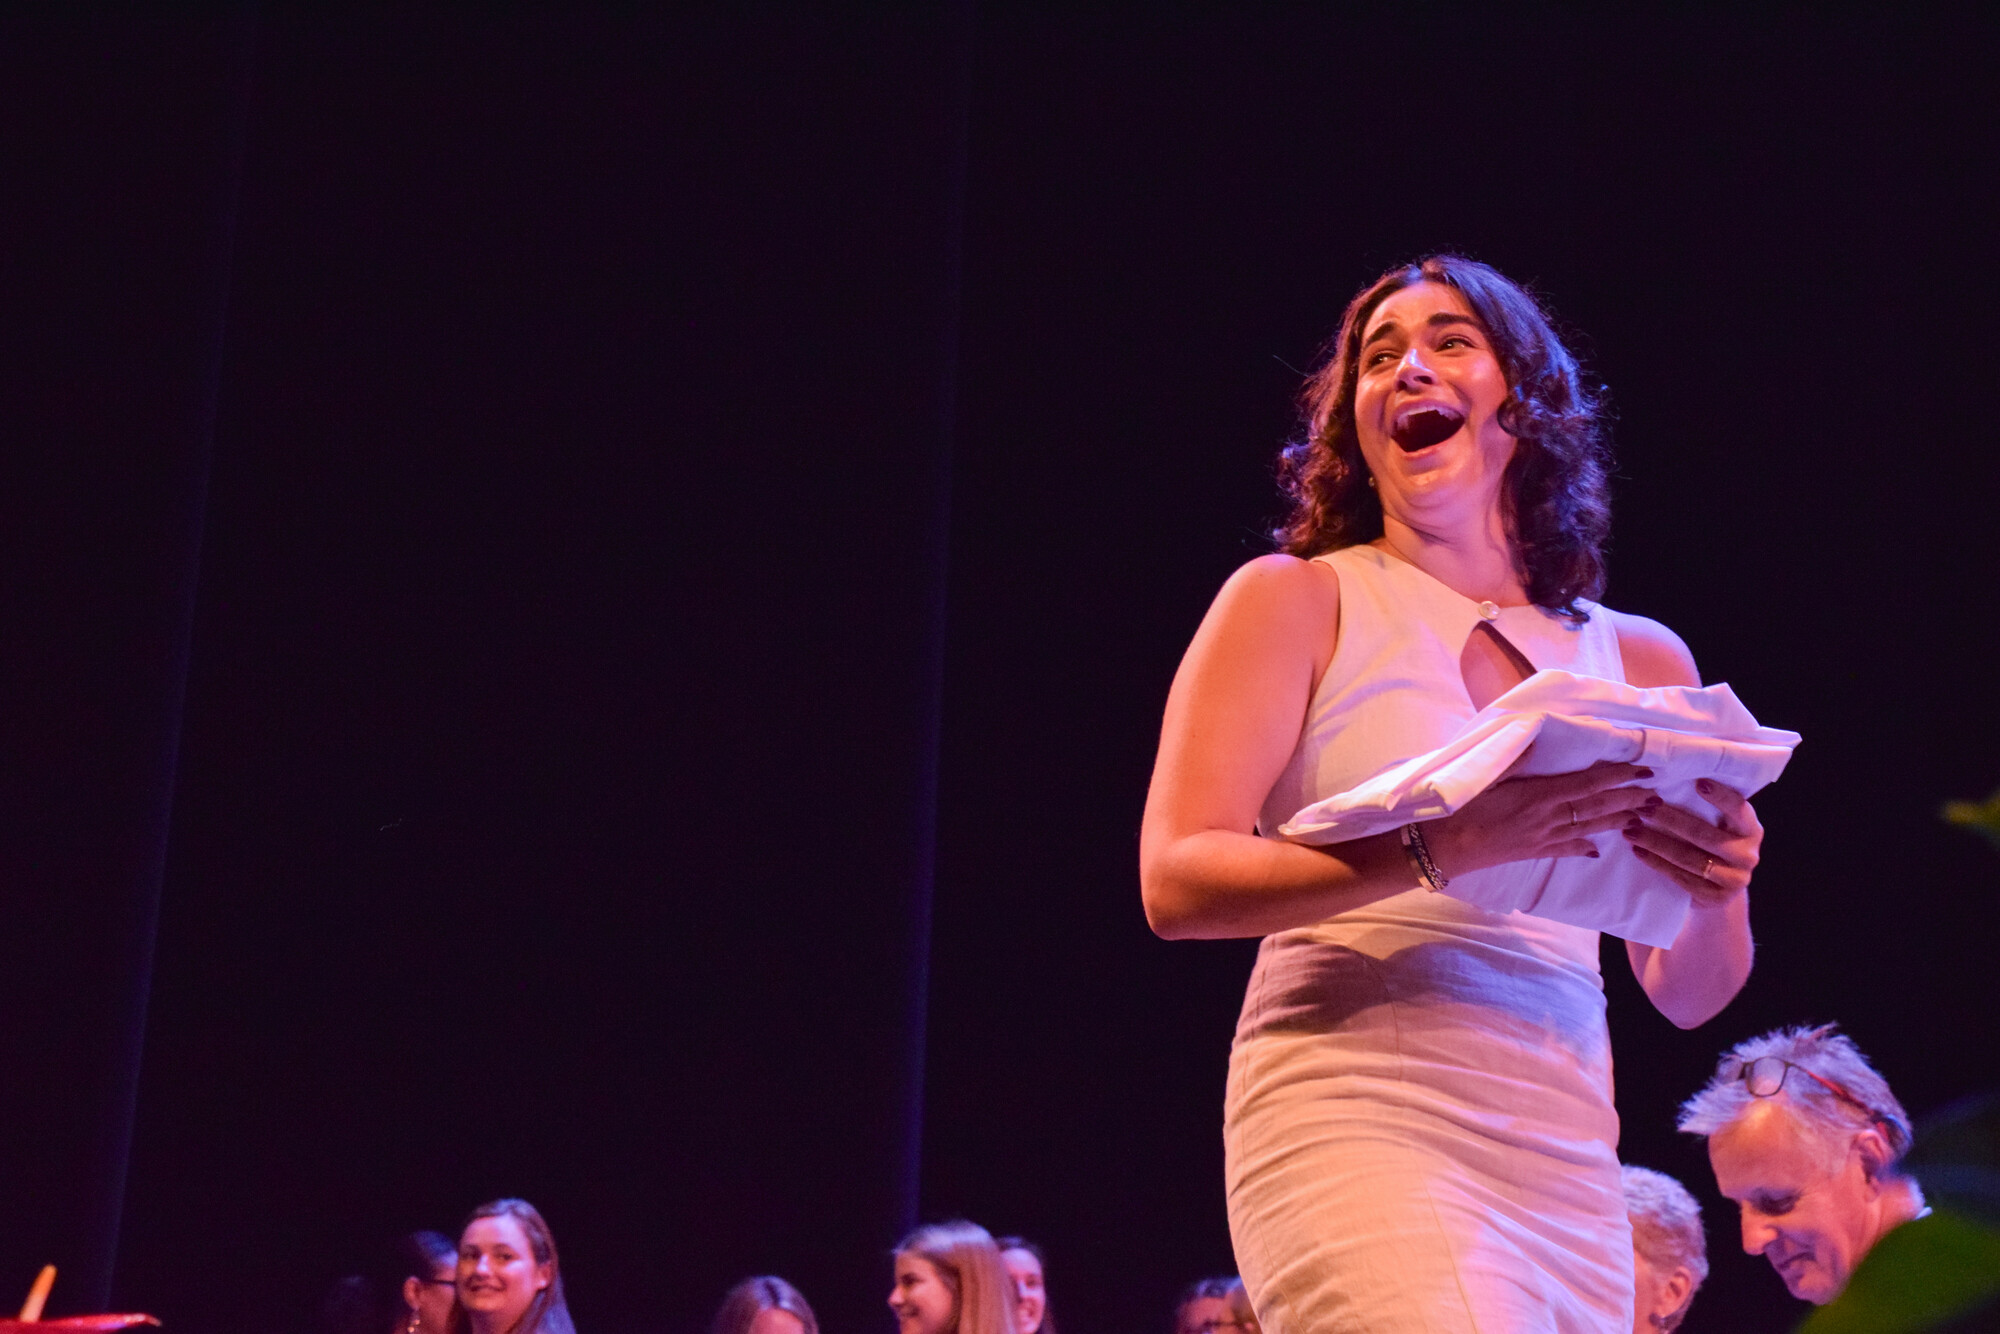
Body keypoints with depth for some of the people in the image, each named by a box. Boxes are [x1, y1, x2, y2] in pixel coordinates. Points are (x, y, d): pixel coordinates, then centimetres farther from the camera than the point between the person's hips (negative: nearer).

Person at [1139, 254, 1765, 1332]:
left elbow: (1686, 996, 17)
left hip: (1566, 1155, 5)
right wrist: (1443, 848, -20)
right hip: (1354, 1120, -4)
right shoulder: (1295, 603, 5)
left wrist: (1718, 889, -6)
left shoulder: (1639, 659, 16)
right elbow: (1177, 880, -7)